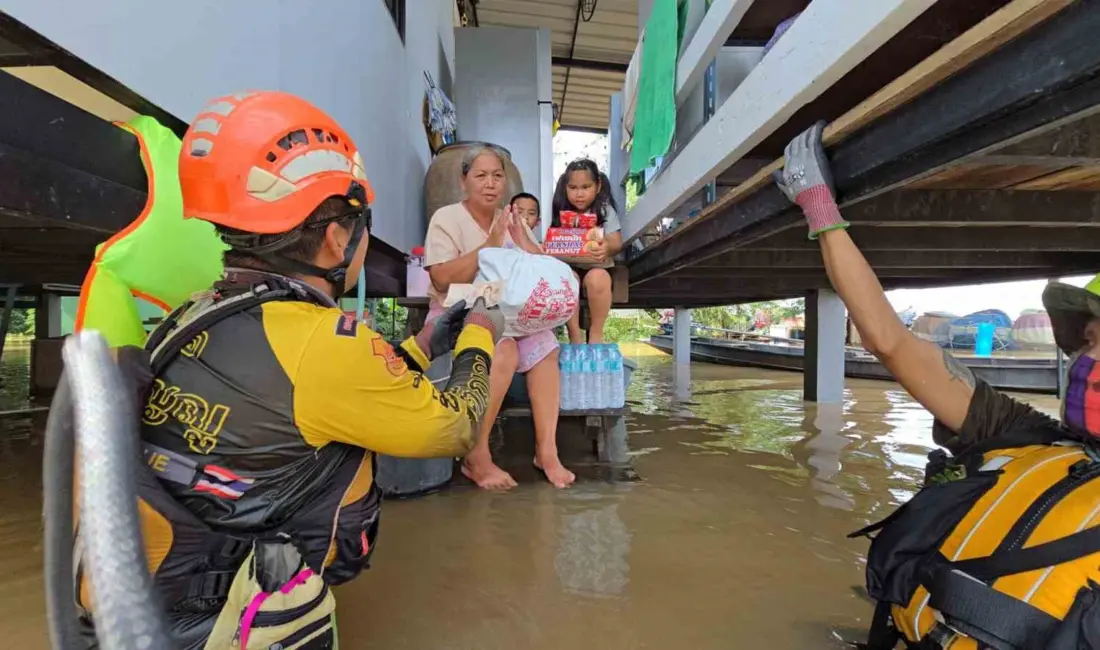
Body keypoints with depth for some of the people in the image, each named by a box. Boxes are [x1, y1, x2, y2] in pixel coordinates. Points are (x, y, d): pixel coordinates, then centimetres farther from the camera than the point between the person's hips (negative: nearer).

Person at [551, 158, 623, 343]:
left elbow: (616, 243, -8)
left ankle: (596, 333, -15)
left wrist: (608, 248, -33)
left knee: (598, 278, -36)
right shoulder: (561, 212, 6)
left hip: (596, 266, -1)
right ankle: (574, 333, -18)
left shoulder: (605, 210, -1)